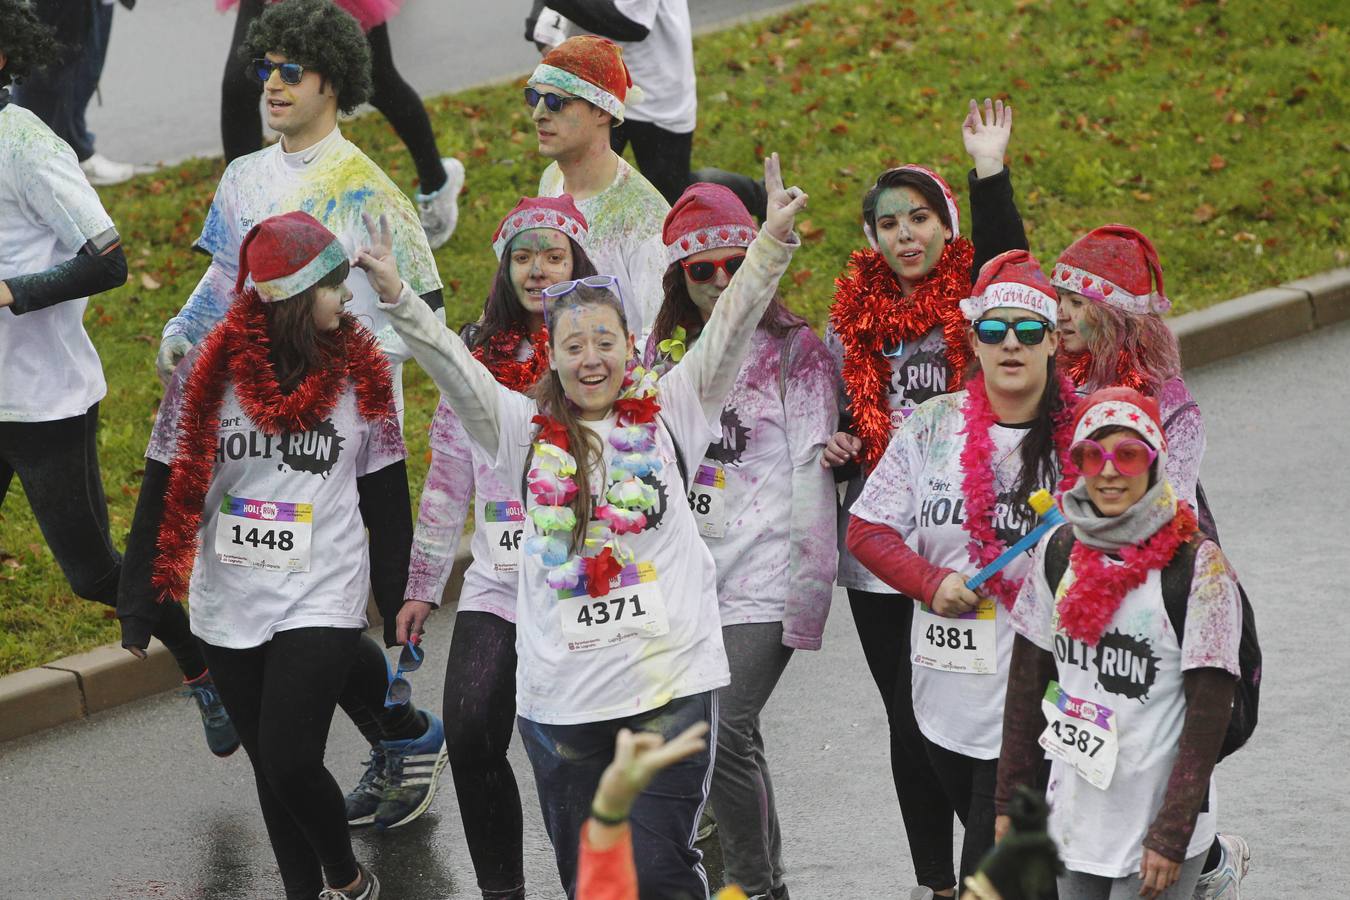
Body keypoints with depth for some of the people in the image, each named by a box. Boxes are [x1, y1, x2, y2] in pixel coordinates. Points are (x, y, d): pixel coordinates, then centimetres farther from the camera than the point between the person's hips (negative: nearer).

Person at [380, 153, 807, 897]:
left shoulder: (667, 414, 6)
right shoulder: (526, 431, 7)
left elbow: (730, 327, -3)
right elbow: (451, 364, -2)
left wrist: (772, 242, -16)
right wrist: (394, 296, -16)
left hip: (670, 682, -2)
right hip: (561, 695, 2)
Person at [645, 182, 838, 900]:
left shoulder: (795, 351, -3)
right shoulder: (665, 349, 11)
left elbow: (813, 478, -6)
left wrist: (808, 596, -12)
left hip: (762, 587, -5)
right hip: (684, 584, 5)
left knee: (723, 735, -16)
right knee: (736, 739, 9)